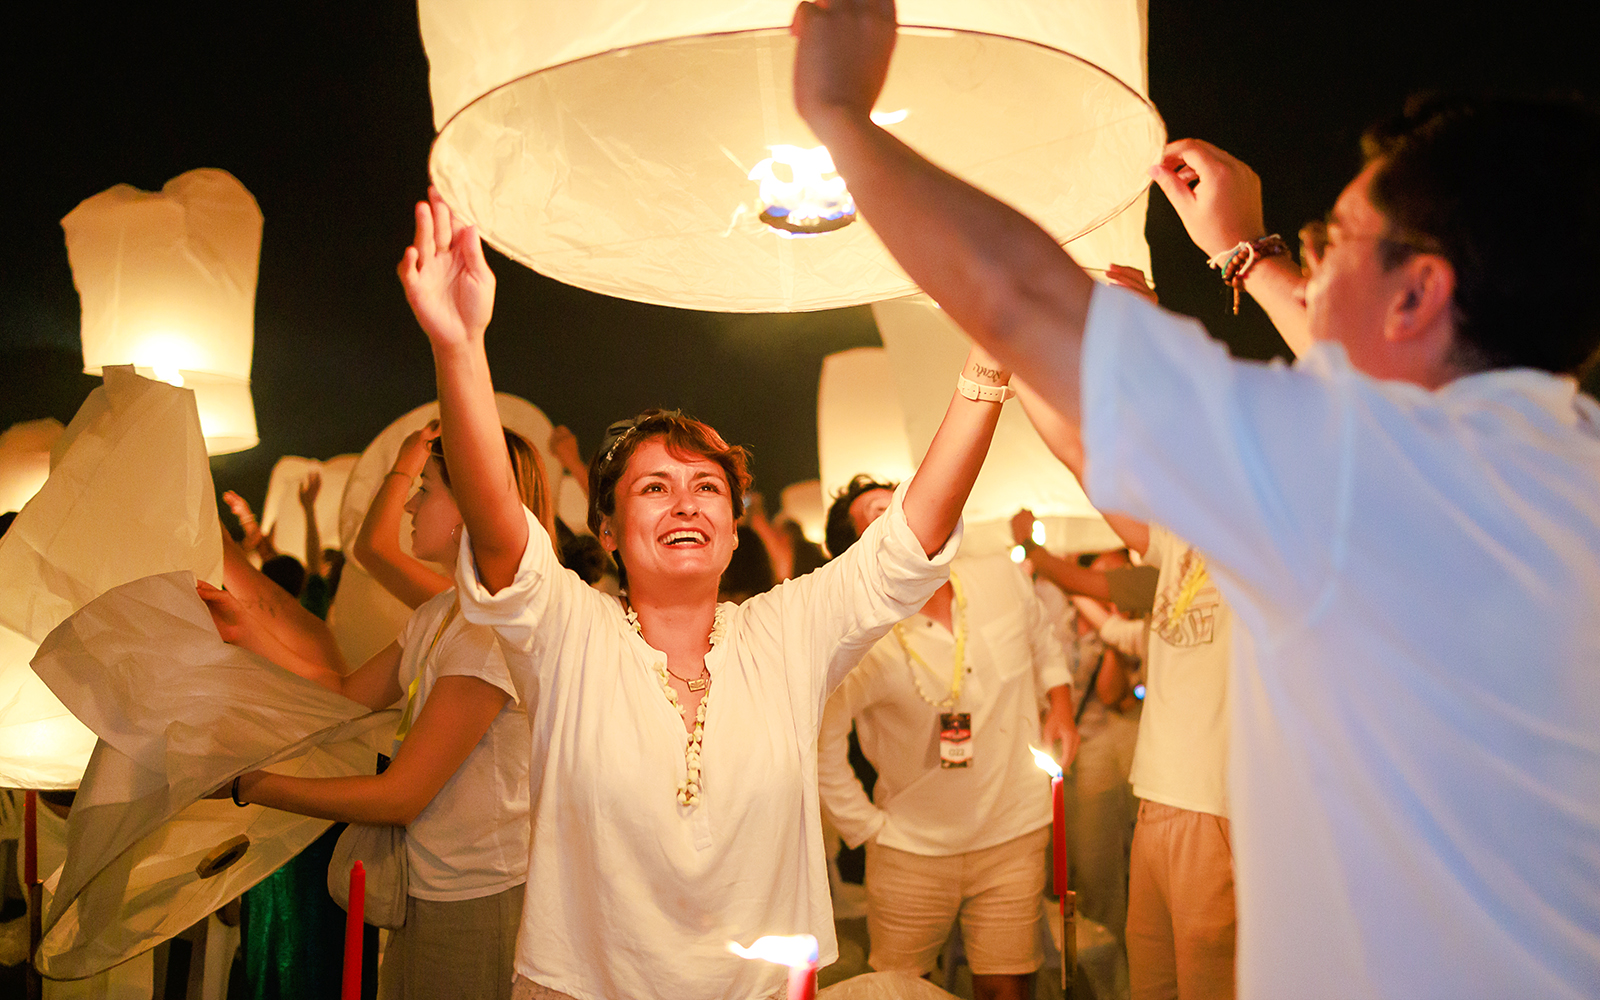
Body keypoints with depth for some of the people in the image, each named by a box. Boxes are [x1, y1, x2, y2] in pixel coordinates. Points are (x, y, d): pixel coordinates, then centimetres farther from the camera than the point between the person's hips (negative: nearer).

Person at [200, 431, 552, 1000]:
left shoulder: (499, 633, -23)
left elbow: (399, 797, -21)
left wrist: (246, 784, -15)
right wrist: (246, 630, 7)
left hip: (478, 905, -8)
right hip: (427, 890, 8)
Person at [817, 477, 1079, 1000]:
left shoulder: (1003, 578, -7)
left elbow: (1043, 643, 15)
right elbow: (820, 739, -9)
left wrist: (1061, 707, 4)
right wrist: (866, 828, -5)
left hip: (1013, 834, 2)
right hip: (912, 848, -2)